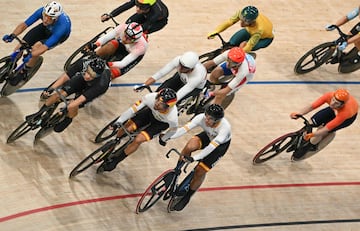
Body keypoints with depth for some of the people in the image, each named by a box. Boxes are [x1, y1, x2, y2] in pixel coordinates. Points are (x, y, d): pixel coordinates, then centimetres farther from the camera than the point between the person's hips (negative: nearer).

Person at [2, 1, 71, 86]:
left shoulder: (62, 26, -44)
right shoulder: (42, 11, -34)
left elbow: (45, 47, -43)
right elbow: (24, 24, -25)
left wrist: (30, 55, -54)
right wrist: (12, 35, -40)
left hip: (59, 34, -4)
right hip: (46, 28, 4)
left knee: (36, 49, -26)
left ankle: (23, 73, -2)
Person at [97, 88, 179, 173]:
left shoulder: (172, 117, -41)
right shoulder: (151, 97, -40)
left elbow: (173, 129, -17)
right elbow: (133, 109, -28)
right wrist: (118, 122, -27)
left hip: (161, 123, -3)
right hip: (150, 112, 3)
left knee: (138, 140, -14)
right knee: (126, 129, -7)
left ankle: (115, 160, 7)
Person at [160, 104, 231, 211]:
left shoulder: (225, 127, -41)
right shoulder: (201, 118, -31)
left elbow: (212, 146, -48)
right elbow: (185, 128, -39)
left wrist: (195, 158, -57)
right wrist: (168, 137, -51)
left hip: (221, 144, -3)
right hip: (208, 136, 3)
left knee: (200, 171, -9)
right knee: (189, 146, -29)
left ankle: (187, 197, 14)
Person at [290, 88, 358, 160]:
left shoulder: (344, 113, -46)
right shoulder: (329, 96, -37)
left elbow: (327, 128, -40)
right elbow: (311, 106, -35)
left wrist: (312, 134, -48)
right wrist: (298, 113, -50)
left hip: (349, 117, -4)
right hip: (334, 110, 4)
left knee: (322, 131, -20)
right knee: (311, 123, -10)